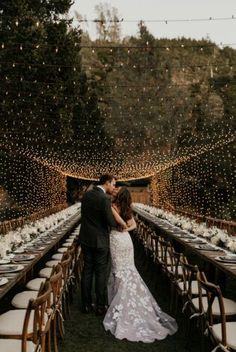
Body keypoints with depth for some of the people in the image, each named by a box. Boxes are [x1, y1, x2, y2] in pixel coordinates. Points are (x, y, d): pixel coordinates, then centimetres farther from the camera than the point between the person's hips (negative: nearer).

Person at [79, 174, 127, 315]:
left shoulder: (86, 195, 4)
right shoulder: (105, 198, -19)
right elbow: (110, 221, -19)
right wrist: (121, 223, 2)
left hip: (86, 239, 7)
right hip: (100, 241, -6)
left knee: (87, 271, 13)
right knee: (101, 273, 6)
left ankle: (86, 305, 22)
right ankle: (100, 306, 16)